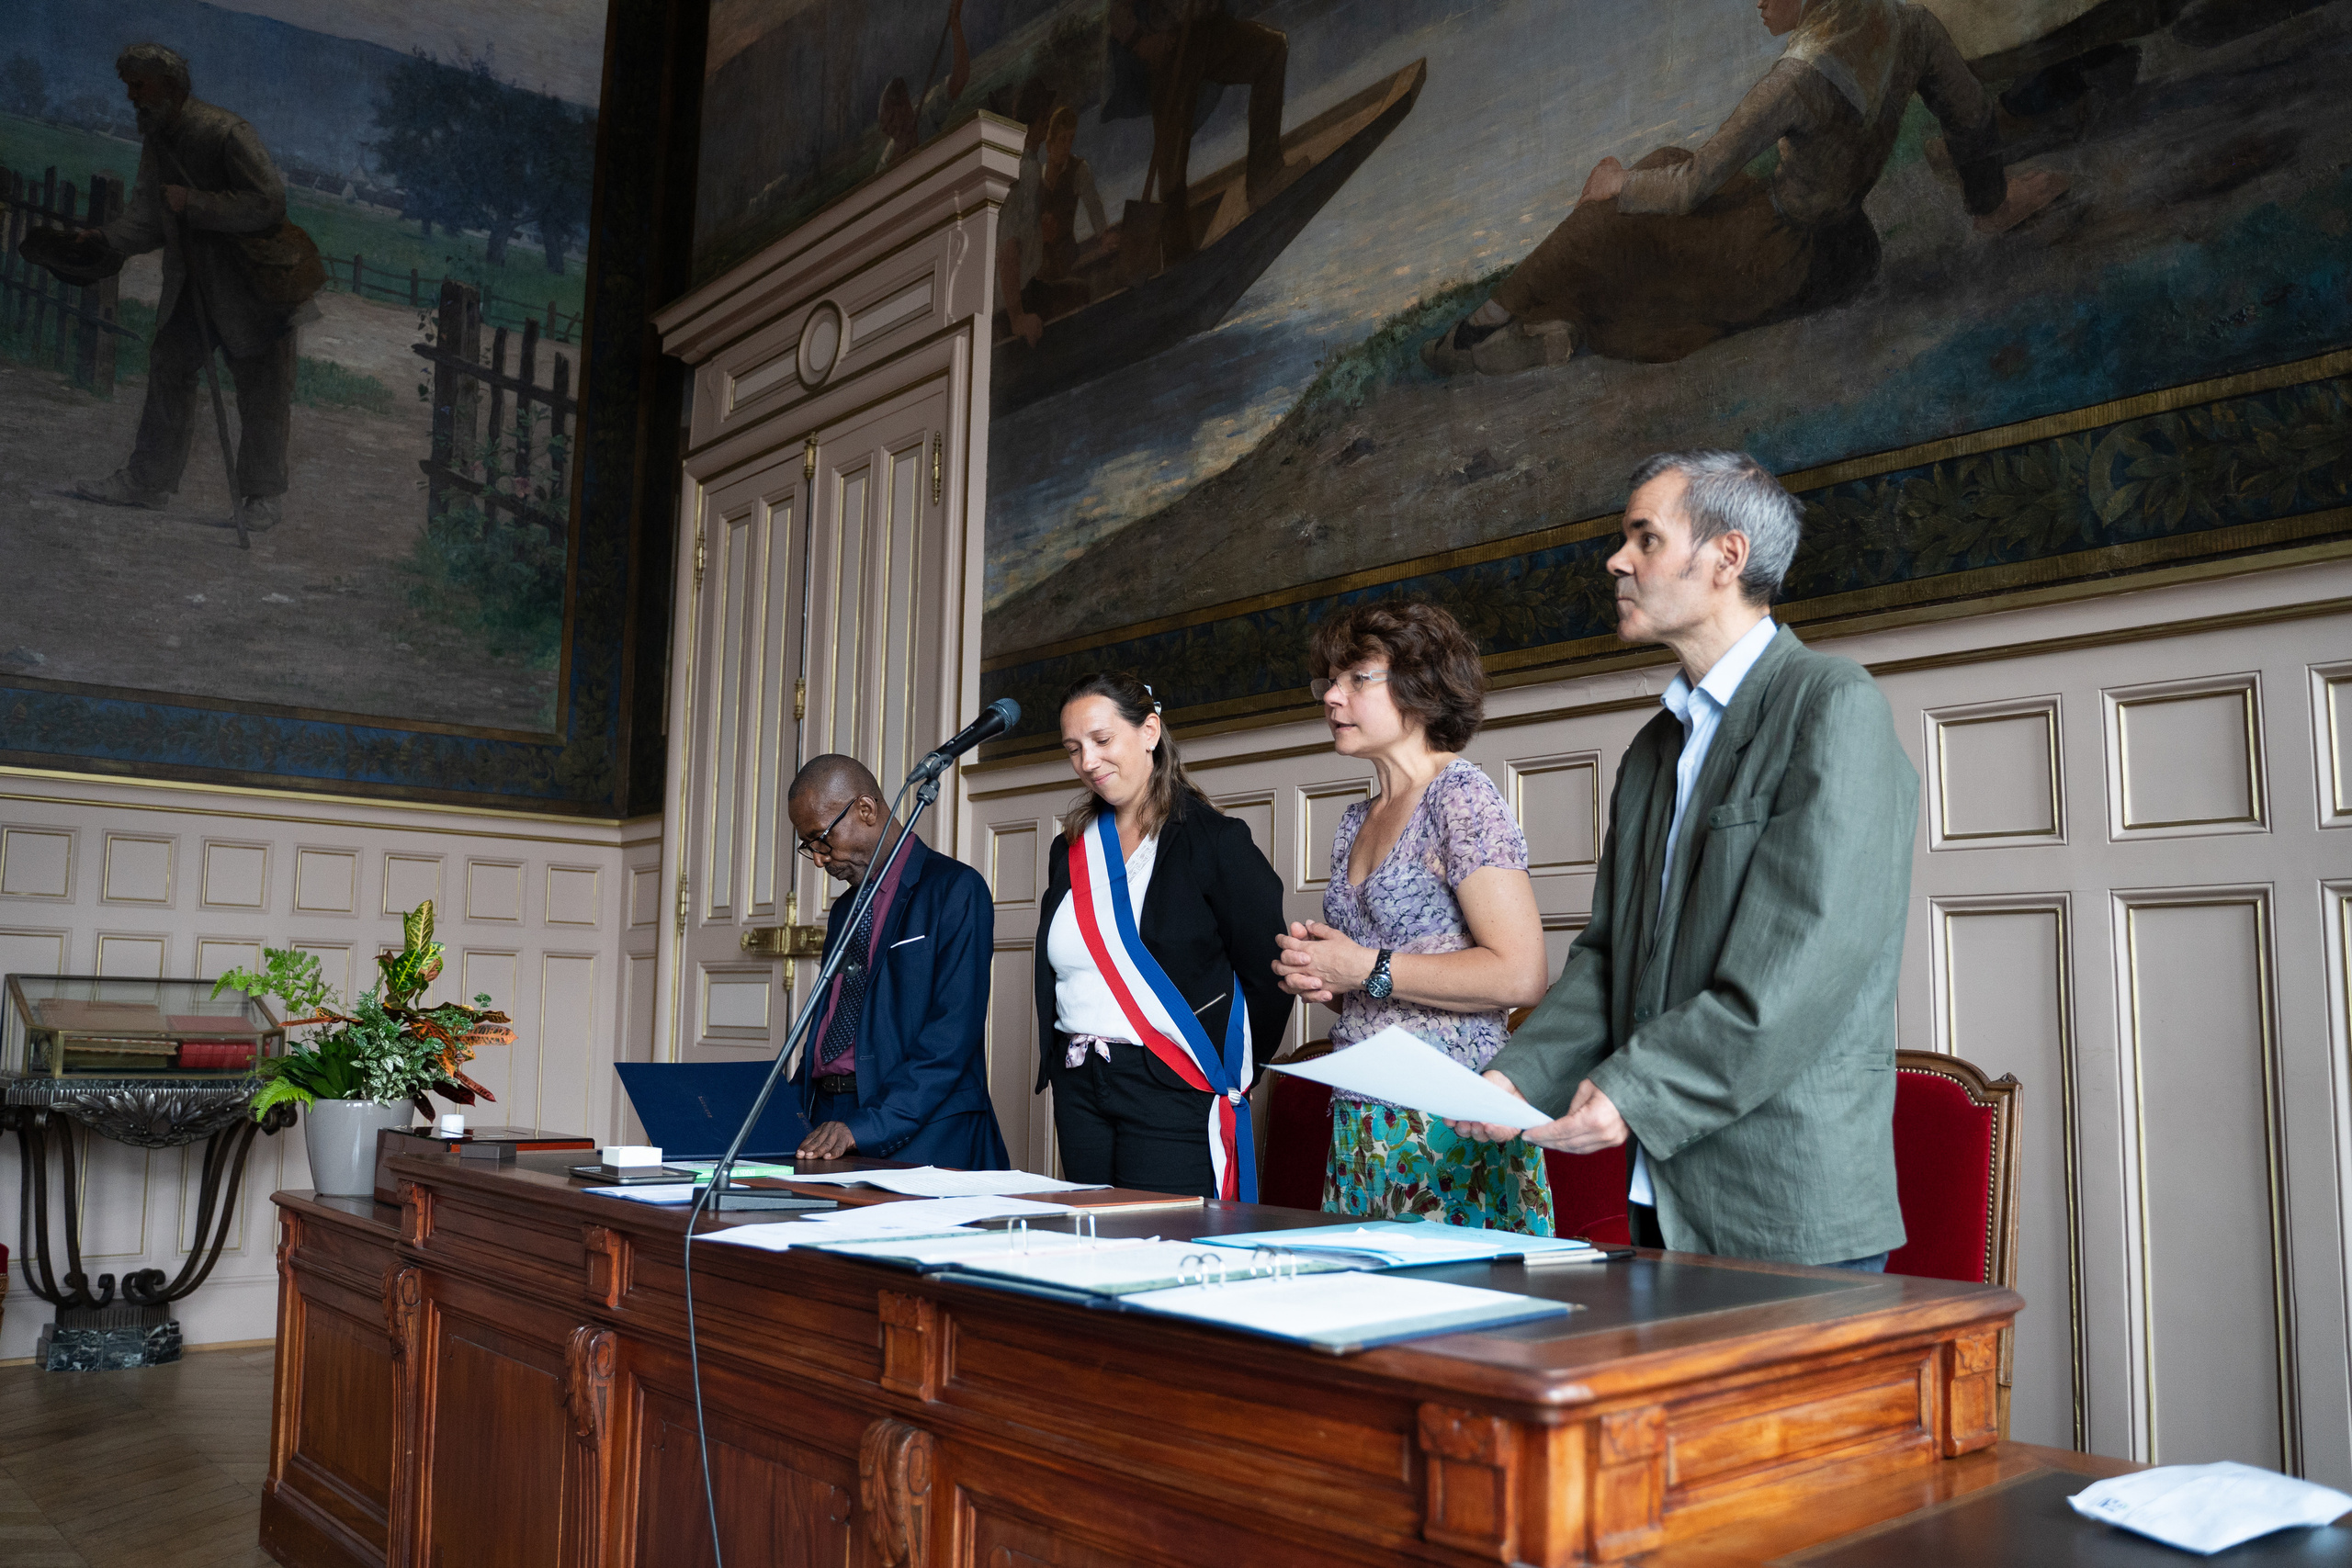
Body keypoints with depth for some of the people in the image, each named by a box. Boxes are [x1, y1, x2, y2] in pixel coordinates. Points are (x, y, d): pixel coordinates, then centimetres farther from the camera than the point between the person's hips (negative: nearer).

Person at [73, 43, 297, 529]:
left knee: (260, 389, 1)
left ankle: (264, 493, 14)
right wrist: (108, 238, -5)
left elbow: (268, 205, -27)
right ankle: (148, 481, 19)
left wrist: (191, 203, -24)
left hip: (248, 283, -8)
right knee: (168, 369, 10)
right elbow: (148, 212, 13)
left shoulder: (227, 134, -20)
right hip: (188, 282, 8)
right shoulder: (155, 139, 7)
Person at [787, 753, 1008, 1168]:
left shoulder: (955, 889, -4)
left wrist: (867, 1127, -18)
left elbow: (953, 1034, -13)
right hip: (827, 1120, 6)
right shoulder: (845, 909, 21)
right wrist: (797, 1111, 3)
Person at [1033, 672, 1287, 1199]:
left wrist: (1230, 1073, -2)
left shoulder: (1213, 840, -6)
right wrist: (1059, 1064, 11)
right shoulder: (1071, 849, 13)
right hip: (1079, 1088, 6)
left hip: (1174, 1095, -6)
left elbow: (1267, 976, -6)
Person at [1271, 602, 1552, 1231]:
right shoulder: (1357, 822, 15)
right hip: (1361, 1120, 8)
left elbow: (1520, 975, -18)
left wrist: (1367, 969, -14)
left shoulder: (1461, 796, -9)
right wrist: (1316, 973, 1)